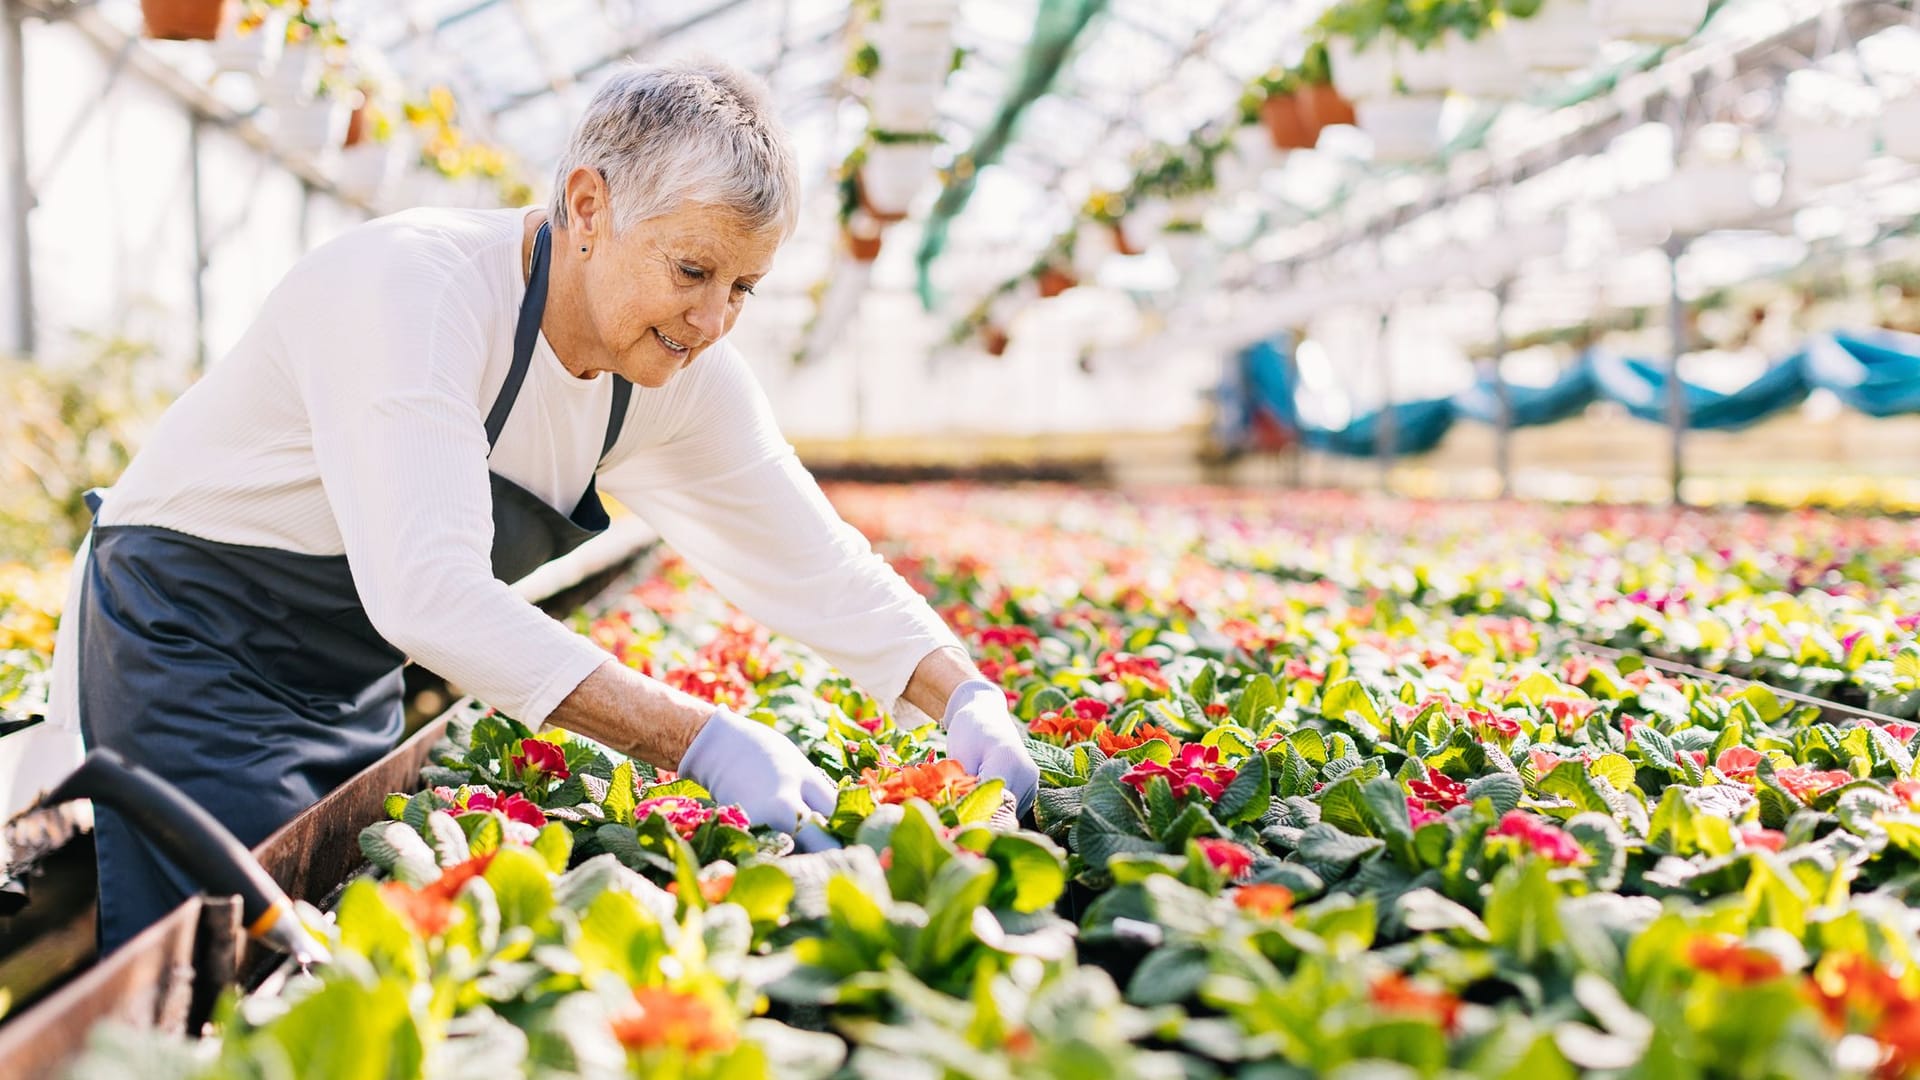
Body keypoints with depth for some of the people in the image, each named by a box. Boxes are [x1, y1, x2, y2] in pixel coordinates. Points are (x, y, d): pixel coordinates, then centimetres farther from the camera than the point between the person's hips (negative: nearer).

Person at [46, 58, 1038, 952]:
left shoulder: (686, 374, -8)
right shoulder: (412, 286, -30)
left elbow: (815, 562, -2)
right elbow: (427, 589, -40)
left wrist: (967, 696, -17)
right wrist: (700, 742, -44)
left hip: (353, 688, 7)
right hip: (184, 651, -7)